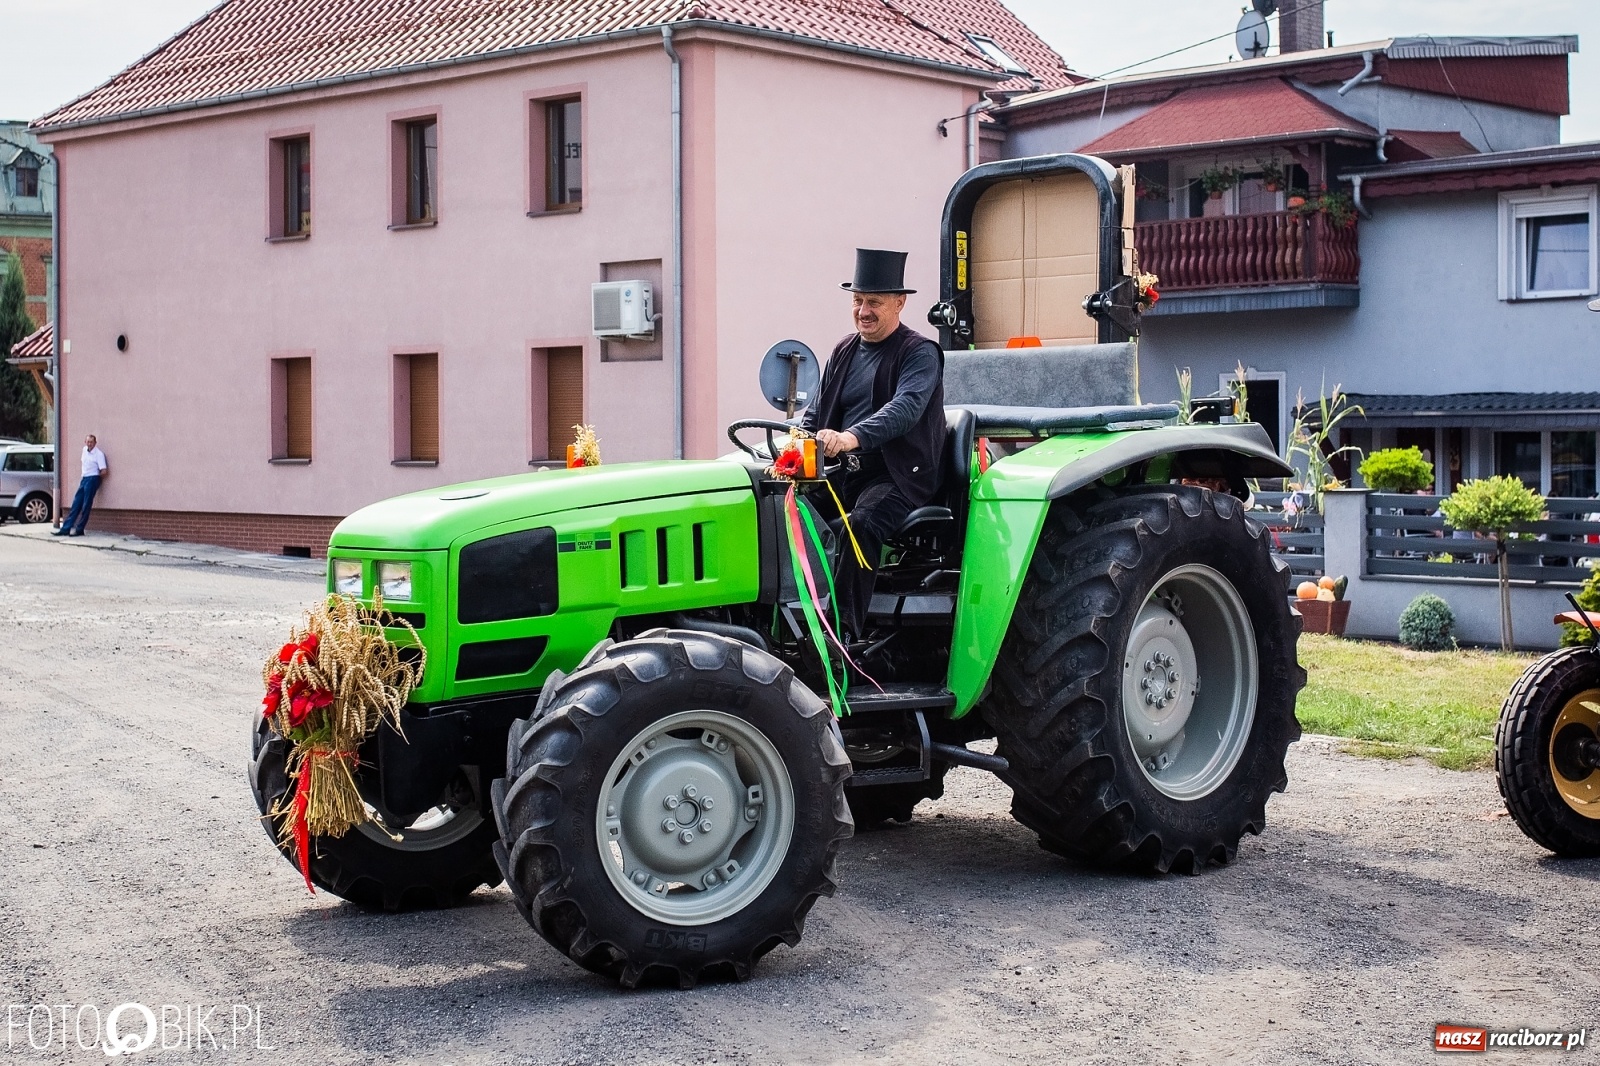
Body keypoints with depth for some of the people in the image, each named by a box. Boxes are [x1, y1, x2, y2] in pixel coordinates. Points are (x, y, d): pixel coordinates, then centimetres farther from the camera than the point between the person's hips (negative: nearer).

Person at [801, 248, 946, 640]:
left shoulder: (919, 353, -4)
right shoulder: (844, 351, 17)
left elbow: (905, 408, -23)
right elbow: (817, 412, 20)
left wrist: (852, 437, -41)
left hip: (899, 475, -6)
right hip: (844, 473, 6)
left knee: (861, 524, -35)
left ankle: (843, 632, -39)